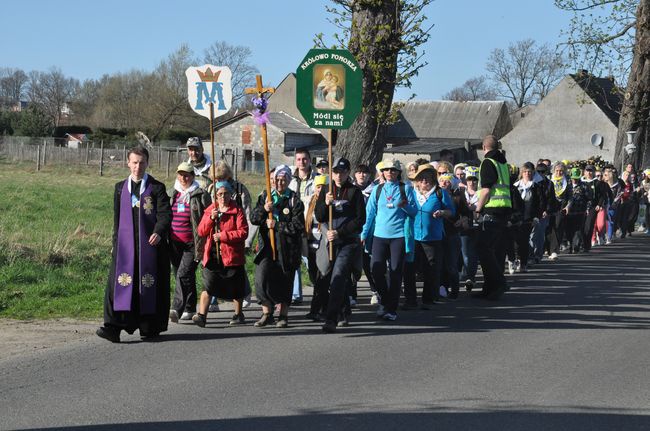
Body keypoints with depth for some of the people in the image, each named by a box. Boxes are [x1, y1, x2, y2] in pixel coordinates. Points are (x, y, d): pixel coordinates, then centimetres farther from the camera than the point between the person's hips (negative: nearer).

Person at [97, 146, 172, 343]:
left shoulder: (157, 188, 3)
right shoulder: (120, 188, 14)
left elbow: (165, 214, -7)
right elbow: (117, 218, 19)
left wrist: (158, 232, -25)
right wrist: (116, 242, 14)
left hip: (150, 244, -2)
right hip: (125, 244, 2)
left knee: (150, 286, 2)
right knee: (120, 283, -10)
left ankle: (150, 327, 13)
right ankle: (113, 328, -16)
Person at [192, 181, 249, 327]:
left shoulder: (237, 211, -2)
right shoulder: (209, 210, 10)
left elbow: (243, 232, -12)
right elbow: (201, 232, 5)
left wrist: (223, 235, -17)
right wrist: (211, 218, -12)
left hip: (232, 255, -2)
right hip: (212, 256, 2)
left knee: (236, 288, 10)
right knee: (207, 286, -9)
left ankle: (238, 314, 26)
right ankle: (201, 315, -14)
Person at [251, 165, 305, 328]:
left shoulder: (294, 200, -2)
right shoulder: (265, 196, 11)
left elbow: (298, 226, -10)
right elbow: (253, 218, 6)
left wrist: (277, 225, -15)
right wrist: (264, 209, -13)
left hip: (287, 248, -2)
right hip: (267, 244, 2)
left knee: (284, 282, 5)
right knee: (262, 279, -9)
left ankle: (283, 315, 20)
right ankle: (266, 314, 5)